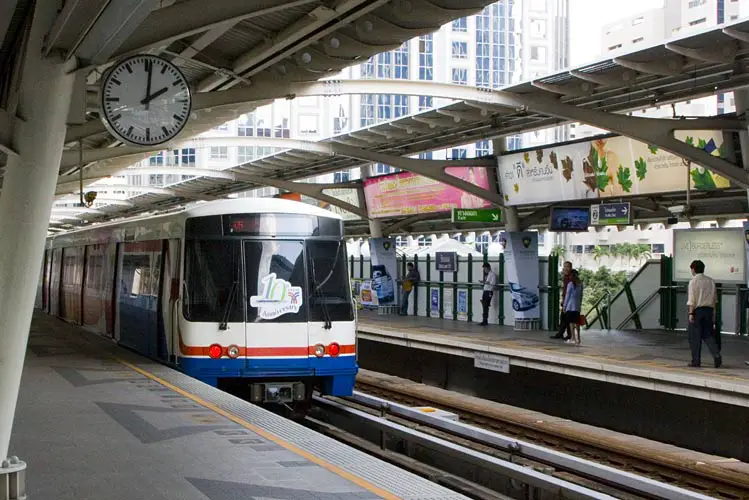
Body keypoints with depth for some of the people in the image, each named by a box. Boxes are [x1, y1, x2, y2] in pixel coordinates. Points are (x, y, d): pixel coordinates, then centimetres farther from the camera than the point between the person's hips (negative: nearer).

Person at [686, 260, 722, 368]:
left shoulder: (693, 281, -8)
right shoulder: (711, 281, 10)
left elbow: (692, 299, -13)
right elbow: (715, 299, 13)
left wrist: (691, 313, -13)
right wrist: (713, 314, 17)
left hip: (697, 310, -5)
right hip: (709, 310, 5)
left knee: (695, 337, 2)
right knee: (708, 335, 12)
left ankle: (696, 362, 6)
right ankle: (717, 356, -6)